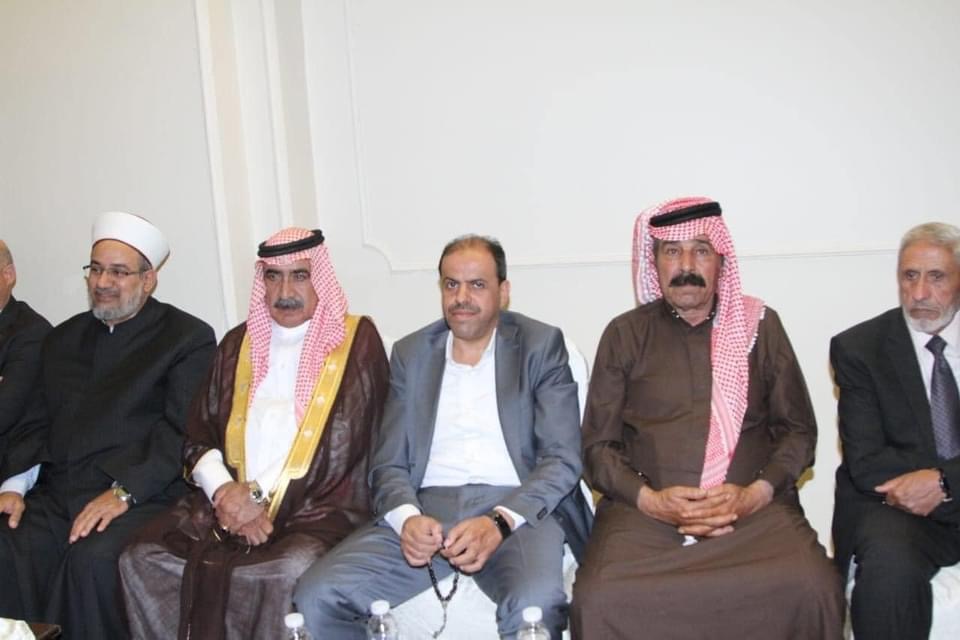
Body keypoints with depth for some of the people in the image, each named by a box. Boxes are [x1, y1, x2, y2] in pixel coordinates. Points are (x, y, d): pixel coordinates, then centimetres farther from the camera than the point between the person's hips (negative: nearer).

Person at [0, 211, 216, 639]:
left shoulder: (188, 337, 2)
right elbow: (40, 424, 19)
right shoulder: (64, 338, 22)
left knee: (93, 559, -33)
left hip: (142, 496, -5)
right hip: (55, 495, 5)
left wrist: (123, 492, -17)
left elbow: (183, 430, -8)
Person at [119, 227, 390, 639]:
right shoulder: (238, 343, 17)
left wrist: (259, 496, -8)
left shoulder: (357, 341, 3)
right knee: (141, 559, -18)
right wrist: (224, 490, -6)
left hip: (319, 509, -4)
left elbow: (344, 443, -5)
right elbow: (199, 436, 15)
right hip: (228, 503, 4)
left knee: (292, 572, -33)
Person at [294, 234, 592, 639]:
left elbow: (562, 458, -1)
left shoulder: (541, 345, 7)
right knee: (317, 597, -18)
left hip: (516, 506, -3)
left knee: (536, 604, -35)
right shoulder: (411, 353, 15)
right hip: (426, 510, 3)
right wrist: (407, 517, -12)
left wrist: (499, 522, -18)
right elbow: (388, 463, 11)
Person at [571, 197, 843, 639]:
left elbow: (797, 430, 12)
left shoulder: (760, 325, 13)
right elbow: (598, 444, 9)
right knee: (598, 600, -29)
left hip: (754, 505, 1)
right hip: (644, 509, 0)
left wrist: (755, 494, -6)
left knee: (812, 589, -29)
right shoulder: (625, 334, 11)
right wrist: (650, 500, -9)